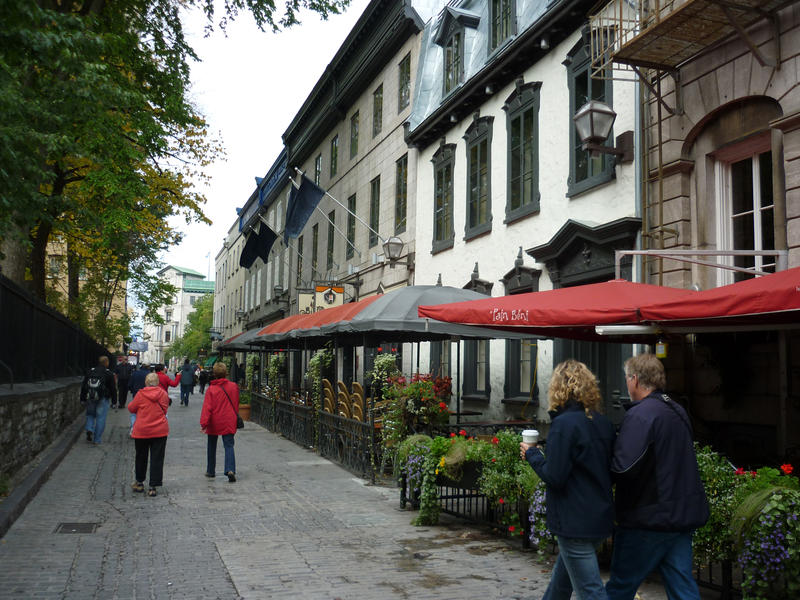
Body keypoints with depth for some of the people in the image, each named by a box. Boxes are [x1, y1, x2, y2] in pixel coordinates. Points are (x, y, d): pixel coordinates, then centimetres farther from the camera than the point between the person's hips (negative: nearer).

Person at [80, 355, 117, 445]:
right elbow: (113, 388, -3)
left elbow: (83, 385, 9)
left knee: (90, 414, 21)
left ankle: (89, 429, -4)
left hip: (90, 398, 3)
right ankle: (97, 440, 3)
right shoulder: (109, 373, -4)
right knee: (101, 418, 2)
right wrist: (114, 400, 5)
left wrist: (83, 398, 16)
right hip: (103, 399, -3)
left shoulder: (90, 371, 5)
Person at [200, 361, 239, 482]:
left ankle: (211, 471, 26)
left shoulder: (211, 389, -11)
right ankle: (230, 469, -20)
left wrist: (203, 423, -17)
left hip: (214, 423, -1)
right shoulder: (234, 386, -2)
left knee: (212, 447, 17)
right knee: (229, 446, 0)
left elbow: (207, 407, -16)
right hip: (229, 422, 1)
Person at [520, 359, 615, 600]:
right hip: (601, 519, 8)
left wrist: (532, 454, -3)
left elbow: (554, 477, -19)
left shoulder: (564, 424, -17)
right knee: (561, 581, 25)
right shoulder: (604, 424, 6)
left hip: (575, 523, -8)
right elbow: (610, 471, 13)